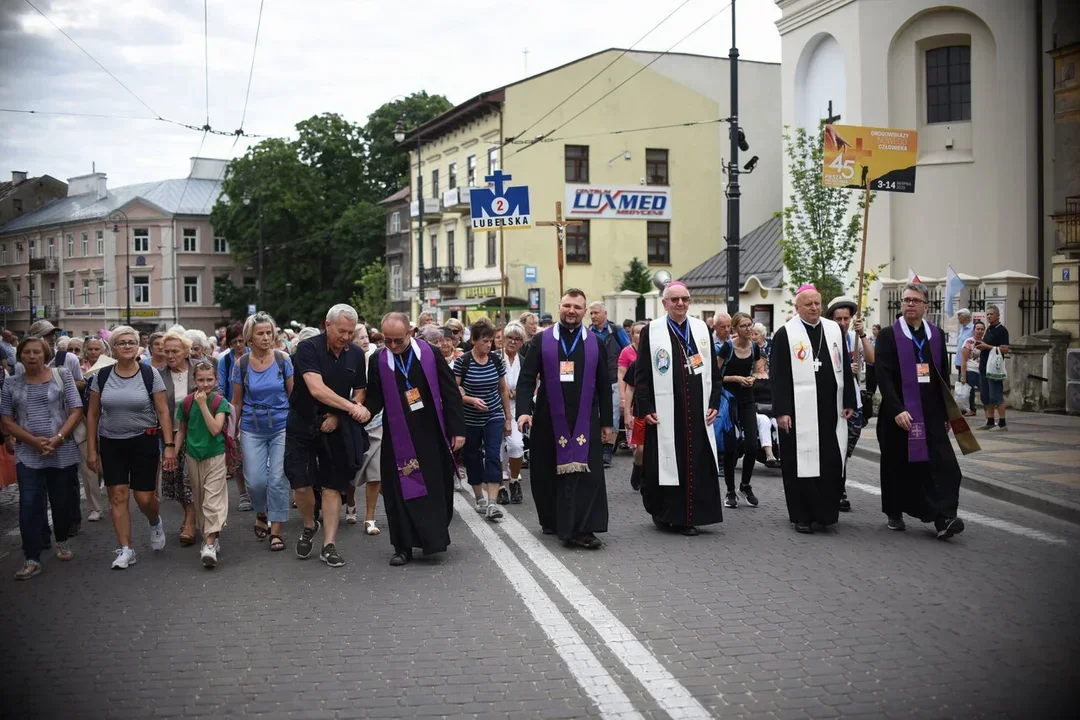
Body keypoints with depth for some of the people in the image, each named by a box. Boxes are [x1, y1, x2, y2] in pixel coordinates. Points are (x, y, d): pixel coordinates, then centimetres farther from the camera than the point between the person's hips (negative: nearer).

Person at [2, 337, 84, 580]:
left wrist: (58, 438, -15)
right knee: (29, 505, -6)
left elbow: (76, 411, -2)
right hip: (28, 455, 1)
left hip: (63, 452, 0)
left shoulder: (62, 375, 1)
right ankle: (32, 559, -3)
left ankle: (62, 541, 34)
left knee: (62, 502, 10)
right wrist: (34, 441, -12)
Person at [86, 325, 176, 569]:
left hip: (143, 442, -2)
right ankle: (126, 550, 10)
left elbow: (163, 412, -4)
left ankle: (155, 523, 33)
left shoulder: (150, 374, -5)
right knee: (118, 496, 0)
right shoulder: (102, 376, 1)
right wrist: (91, 449, 4)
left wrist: (169, 445, -10)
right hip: (111, 444, 2)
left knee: (144, 498, -2)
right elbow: (93, 414, 6)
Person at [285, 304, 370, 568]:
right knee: (301, 485, -5)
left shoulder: (356, 354, -1)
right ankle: (309, 527, 23)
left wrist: (338, 417, -8)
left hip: (336, 428, 3)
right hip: (302, 425, -3)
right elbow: (317, 389, -27)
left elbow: (359, 392, 8)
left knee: (332, 485, 2)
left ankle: (329, 546, 8)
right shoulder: (309, 348, -15)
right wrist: (351, 407, -36)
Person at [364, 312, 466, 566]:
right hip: (398, 437, 0)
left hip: (432, 434, 0)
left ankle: (434, 539, 24)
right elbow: (374, 399, 3)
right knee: (401, 492, 2)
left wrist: (457, 429, -6)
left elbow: (450, 392, -3)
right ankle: (403, 547, 11)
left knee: (437, 489, 8)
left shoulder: (430, 353, -5)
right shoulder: (377, 361, -2)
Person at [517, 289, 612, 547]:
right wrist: (524, 410, -16)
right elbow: (526, 378, -2)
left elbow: (604, 386, 8)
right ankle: (552, 520, 28)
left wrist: (607, 422, 6)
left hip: (585, 421, 0)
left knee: (586, 474, -7)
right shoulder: (541, 340, 3)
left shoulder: (595, 343, 6)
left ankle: (582, 528, -5)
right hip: (549, 419, 0)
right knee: (549, 472, 10)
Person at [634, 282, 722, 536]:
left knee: (697, 464, 2)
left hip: (697, 412, 3)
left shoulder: (702, 329, 10)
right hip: (665, 413, -3)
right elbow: (642, 375, -2)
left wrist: (714, 403, 4)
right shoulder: (651, 332, 0)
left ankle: (688, 517, 11)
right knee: (665, 464, 1)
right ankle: (663, 513, 17)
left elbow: (713, 370, 12)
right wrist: (645, 408, -8)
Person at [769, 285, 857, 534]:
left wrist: (849, 402, 7)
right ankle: (802, 516, 10)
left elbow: (845, 369, 13)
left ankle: (826, 511, 19)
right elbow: (778, 376, -5)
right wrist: (781, 410, -11)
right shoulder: (785, 334, -2)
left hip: (831, 409, 4)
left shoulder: (835, 330, 11)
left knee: (832, 463, 5)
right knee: (801, 463, 0)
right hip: (799, 411, -4)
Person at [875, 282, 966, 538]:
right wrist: (897, 410, -20)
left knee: (941, 464, -9)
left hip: (931, 413, 3)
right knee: (898, 466, 8)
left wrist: (946, 412, 9)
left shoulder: (937, 334, 9)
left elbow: (944, 376, 12)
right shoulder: (888, 335, -3)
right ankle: (895, 514, 24)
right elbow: (884, 376, -11)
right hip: (898, 412, -3)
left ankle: (943, 519, -13)